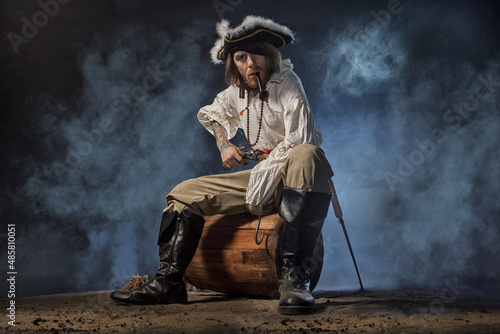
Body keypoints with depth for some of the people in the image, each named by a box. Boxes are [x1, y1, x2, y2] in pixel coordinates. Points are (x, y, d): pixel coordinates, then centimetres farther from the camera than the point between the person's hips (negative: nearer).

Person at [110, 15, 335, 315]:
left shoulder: (286, 82, -11)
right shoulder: (237, 92, 8)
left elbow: (300, 140, -23)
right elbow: (212, 113, 31)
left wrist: (261, 180, -21)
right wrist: (225, 145, 14)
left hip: (291, 177, -7)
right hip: (261, 175, 7)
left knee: (306, 155, -42)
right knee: (186, 193, 0)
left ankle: (294, 276, -48)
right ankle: (168, 281, -8)